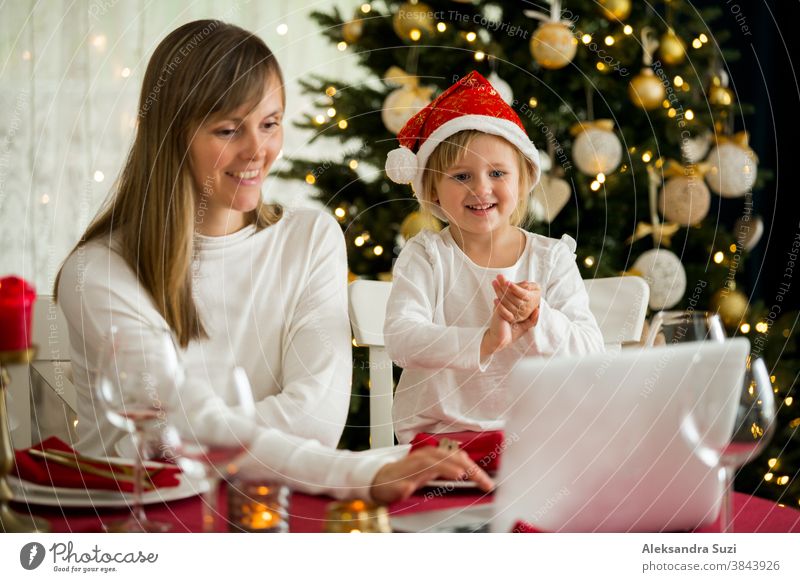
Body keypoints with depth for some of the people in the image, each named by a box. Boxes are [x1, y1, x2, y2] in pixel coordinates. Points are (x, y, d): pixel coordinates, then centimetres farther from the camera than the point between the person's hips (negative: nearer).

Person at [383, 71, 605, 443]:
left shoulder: (552, 258, 5)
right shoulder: (426, 256, 0)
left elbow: (591, 351, -3)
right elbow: (400, 338, -16)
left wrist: (537, 319, -22)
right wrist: (482, 342, -31)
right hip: (438, 433, -3)